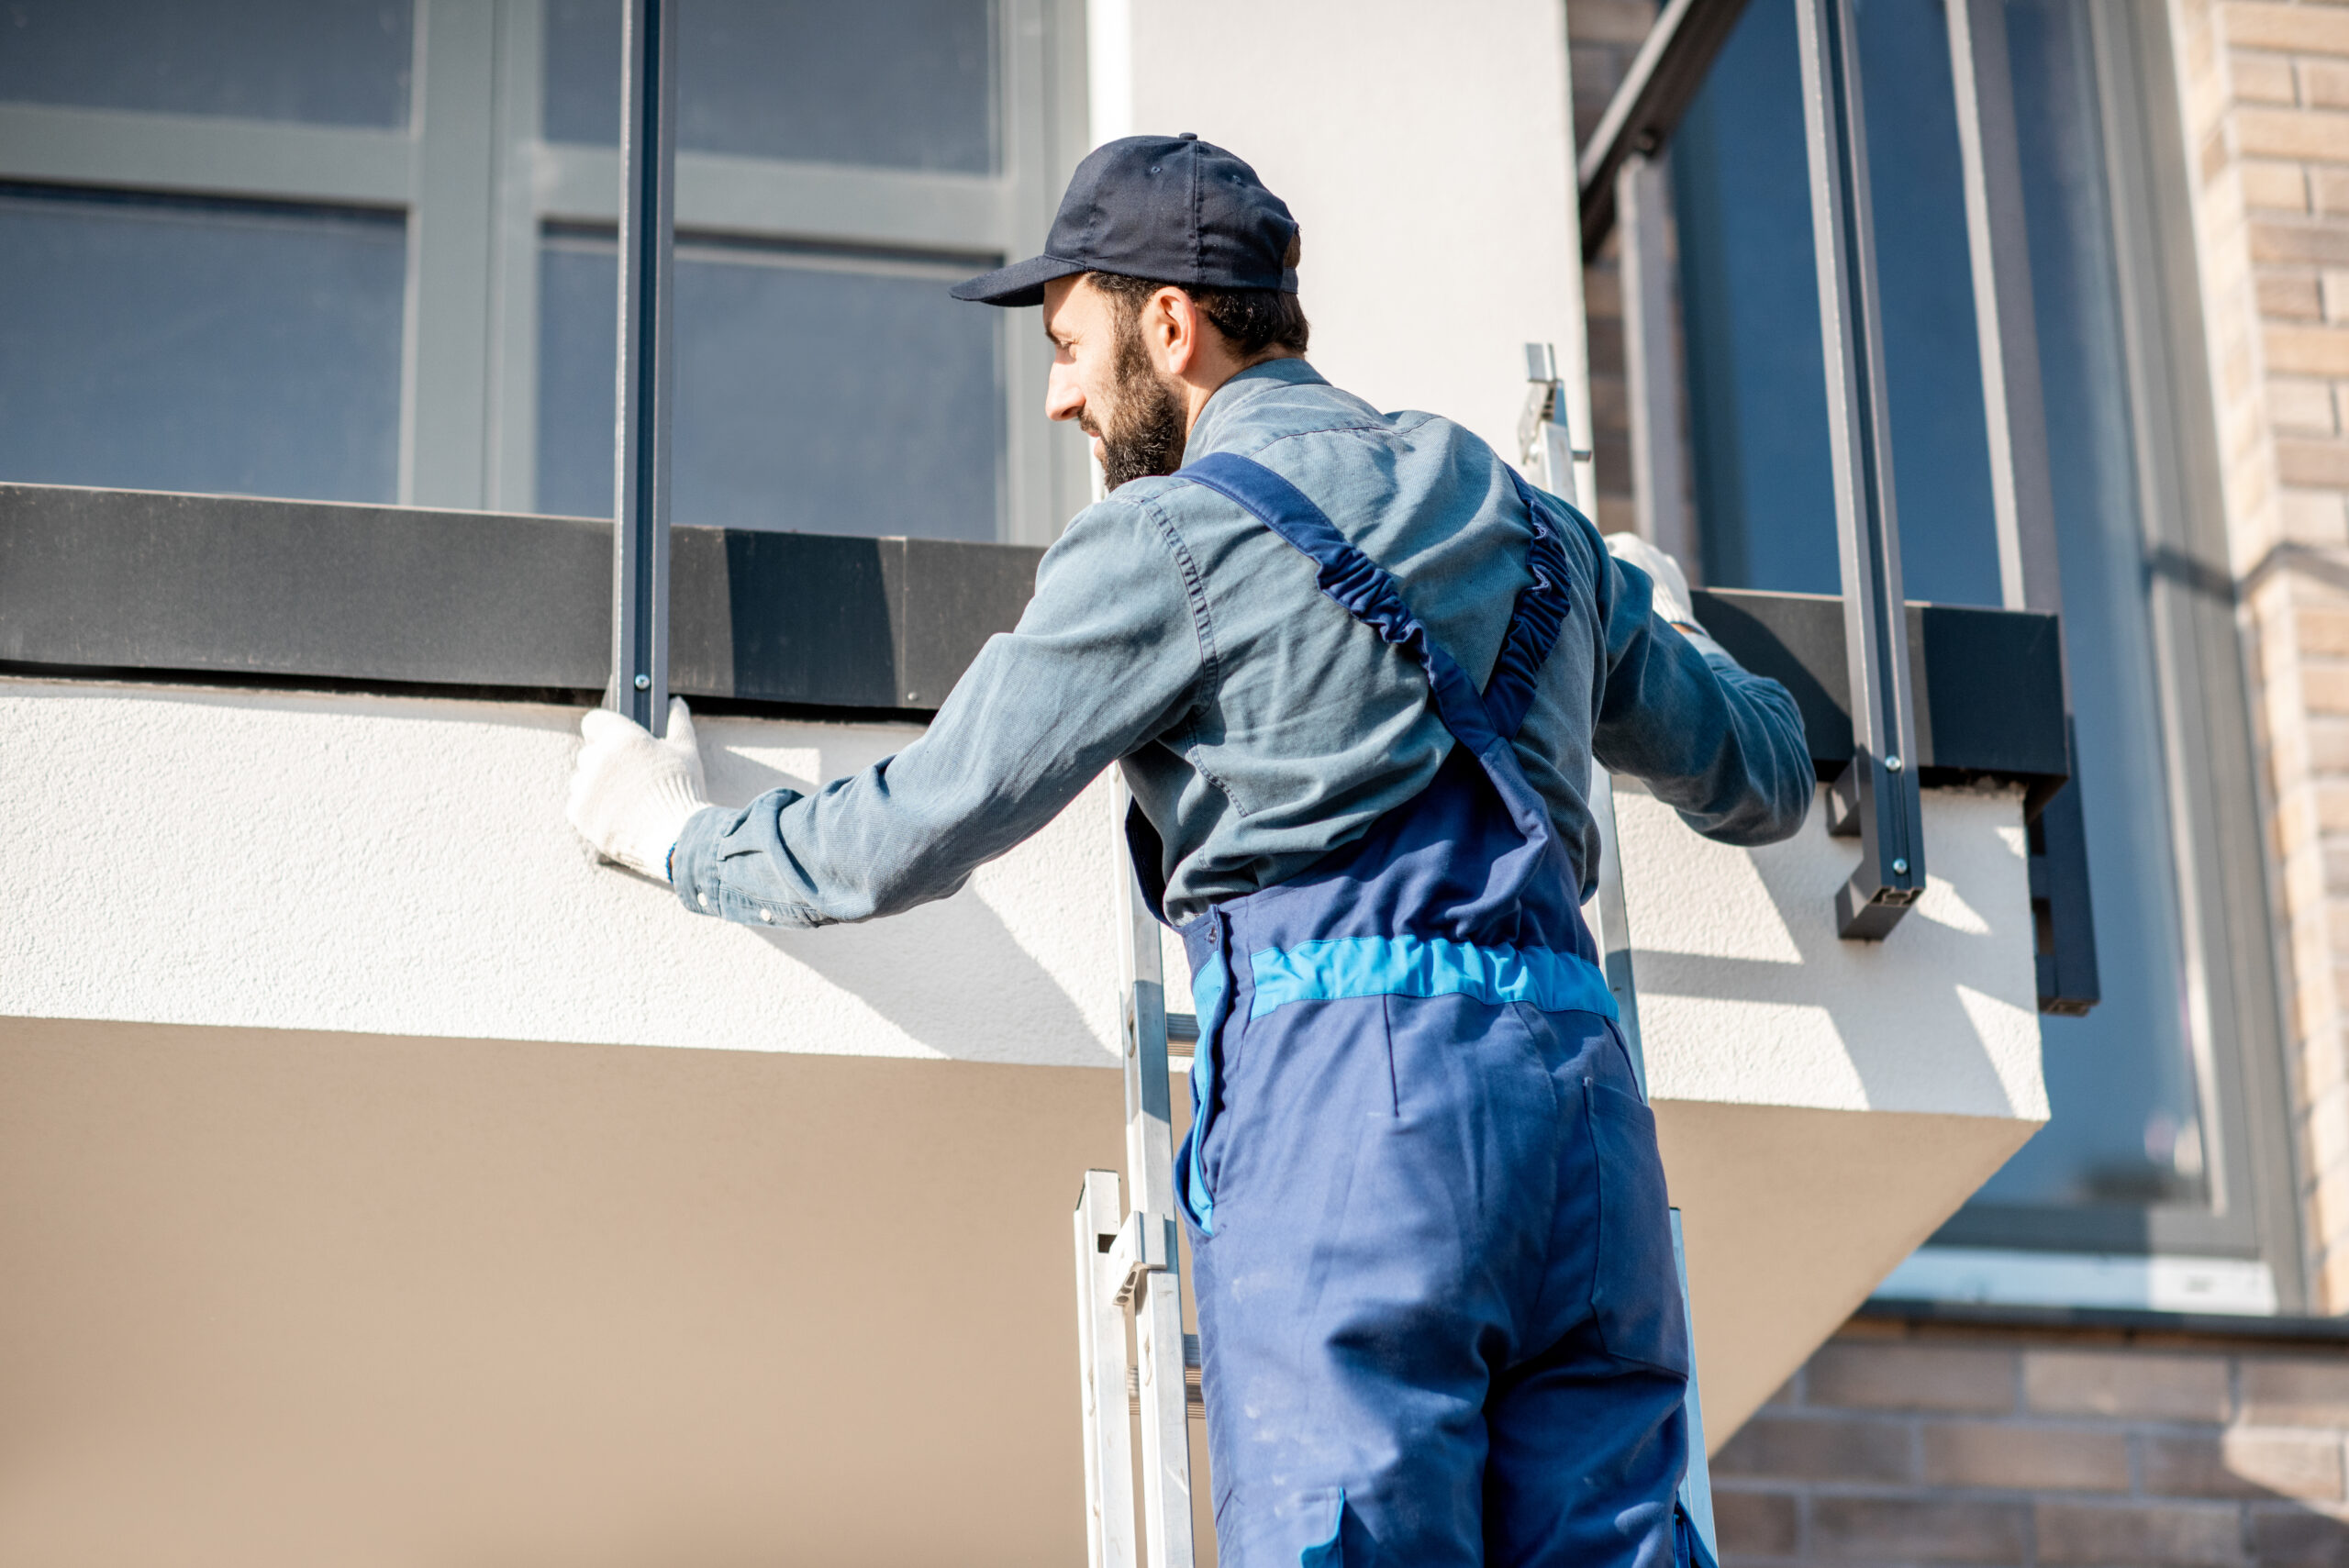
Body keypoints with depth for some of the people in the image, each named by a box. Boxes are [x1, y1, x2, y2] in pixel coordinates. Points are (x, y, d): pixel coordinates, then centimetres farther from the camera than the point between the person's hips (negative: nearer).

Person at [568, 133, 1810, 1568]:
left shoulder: (1174, 535, 3)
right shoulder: (1532, 526, 23)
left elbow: (915, 833, 5)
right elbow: (1765, 780, 33)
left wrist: (679, 835, 23)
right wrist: (1665, 626, 55)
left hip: (1345, 1091, -6)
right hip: (1584, 1102, 6)